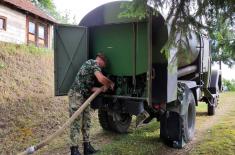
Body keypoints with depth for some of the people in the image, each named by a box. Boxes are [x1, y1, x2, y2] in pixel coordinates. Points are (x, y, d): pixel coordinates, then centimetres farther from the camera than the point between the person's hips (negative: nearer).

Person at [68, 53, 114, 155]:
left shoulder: (91, 66, 21)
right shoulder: (93, 63, -7)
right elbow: (101, 78, -24)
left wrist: (101, 89, 3)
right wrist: (110, 83, -6)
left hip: (84, 96, 10)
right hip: (76, 95, -10)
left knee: (86, 122, 11)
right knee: (76, 123, -6)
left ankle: (87, 147, 19)